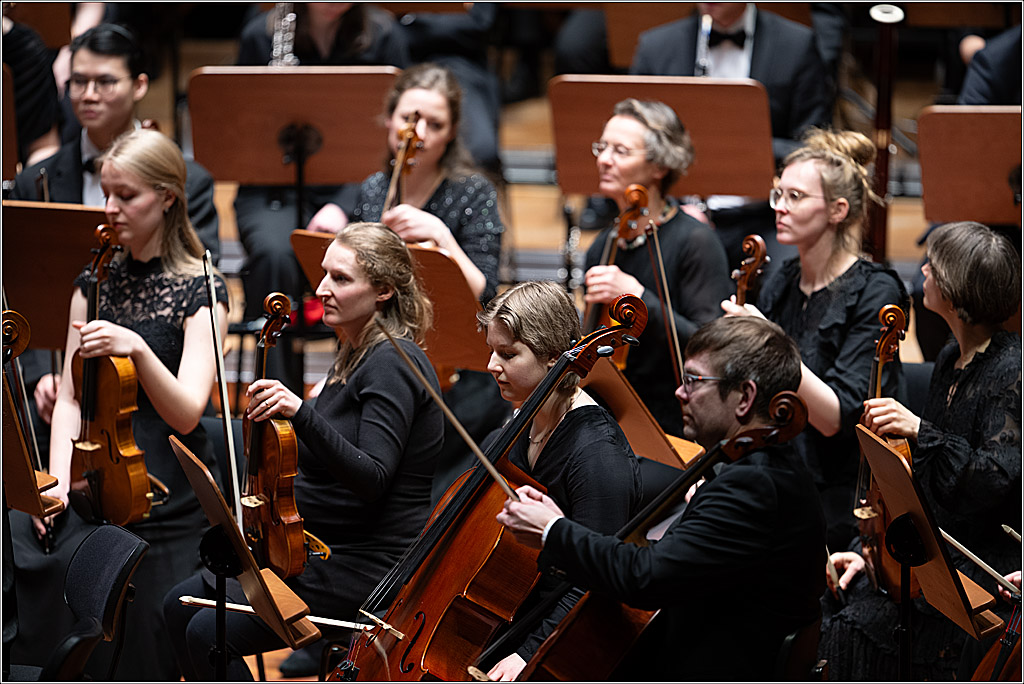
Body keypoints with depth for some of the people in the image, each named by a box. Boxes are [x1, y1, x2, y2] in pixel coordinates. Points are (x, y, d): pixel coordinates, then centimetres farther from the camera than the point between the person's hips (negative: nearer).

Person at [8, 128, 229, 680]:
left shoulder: (199, 291, -3)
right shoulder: (95, 282, 12)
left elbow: (186, 414, -14)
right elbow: (70, 400, 9)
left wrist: (138, 349, -30)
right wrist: (57, 482, -7)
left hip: (165, 499, -4)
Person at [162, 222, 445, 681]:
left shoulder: (392, 363, -18)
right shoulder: (356, 356, 12)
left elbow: (372, 477, -29)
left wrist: (302, 413, -39)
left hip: (367, 567, -11)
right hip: (319, 549, 11)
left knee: (210, 632, -18)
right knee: (181, 606, 10)